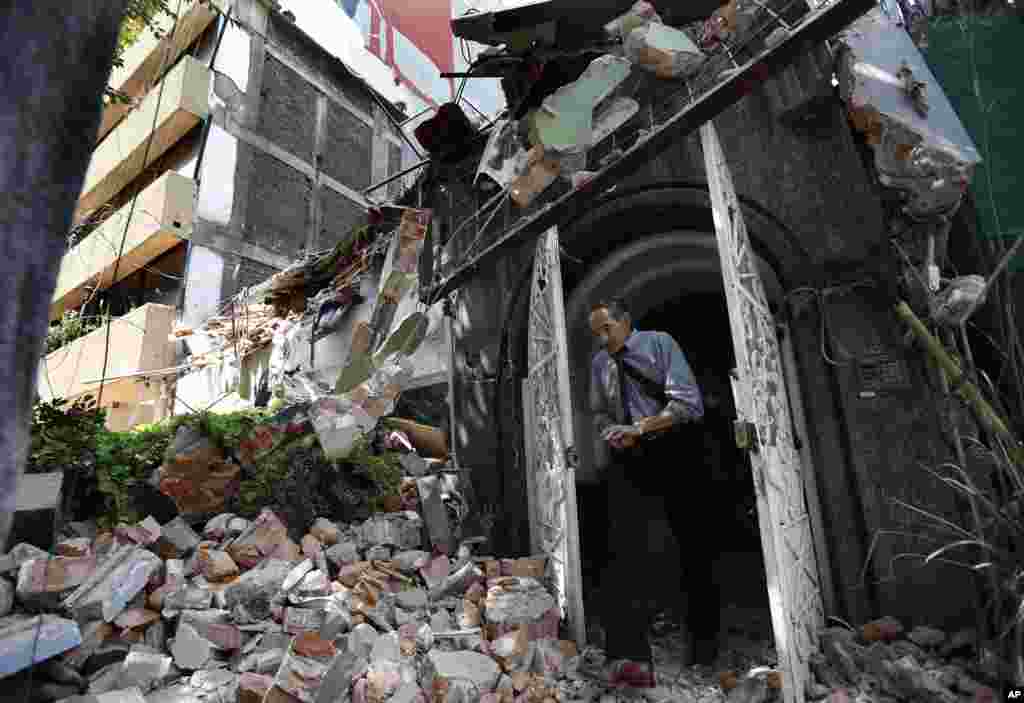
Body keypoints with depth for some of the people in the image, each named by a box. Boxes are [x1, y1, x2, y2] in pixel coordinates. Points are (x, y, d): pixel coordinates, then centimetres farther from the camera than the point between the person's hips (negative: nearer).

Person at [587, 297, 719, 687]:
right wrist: (612, 433, -6)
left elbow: (688, 402, -14)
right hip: (628, 459, 3)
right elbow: (600, 415, 16)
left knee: (692, 545, 11)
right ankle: (630, 656, -17)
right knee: (625, 546, -16)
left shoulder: (659, 343, -5)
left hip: (675, 452, -2)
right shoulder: (599, 363, 8)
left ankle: (703, 641, 33)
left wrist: (640, 427, -22)